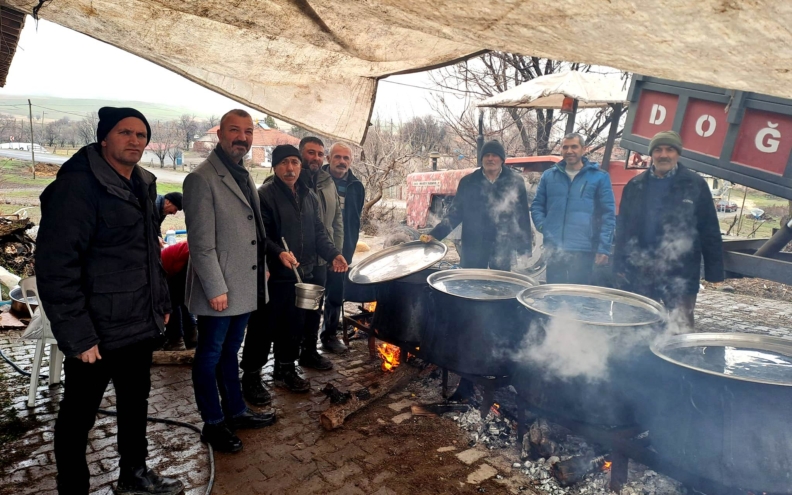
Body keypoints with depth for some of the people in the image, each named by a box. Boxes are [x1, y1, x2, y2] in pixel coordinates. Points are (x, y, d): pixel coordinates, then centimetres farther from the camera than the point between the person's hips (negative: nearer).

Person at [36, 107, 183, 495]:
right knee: (78, 417, 11)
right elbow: (55, 265, -21)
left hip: (141, 327, 8)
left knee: (135, 403, 22)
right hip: (97, 334, -8)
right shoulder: (77, 185, -16)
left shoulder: (142, 185, 10)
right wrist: (76, 335, -23)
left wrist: (161, 302, 16)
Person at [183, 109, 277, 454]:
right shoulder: (202, 179, -15)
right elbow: (201, 242, -18)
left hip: (245, 286, 8)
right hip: (219, 290, -8)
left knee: (230, 353, 21)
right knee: (210, 357, 8)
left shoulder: (243, 175, 13)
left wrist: (263, 266, 14)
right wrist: (216, 288, -19)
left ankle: (236, 412, 35)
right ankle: (213, 425, 23)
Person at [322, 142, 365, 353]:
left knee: (336, 294, 11)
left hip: (341, 250, 3)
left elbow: (355, 221, 10)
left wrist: (350, 248, 6)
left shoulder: (356, 186, 6)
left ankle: (330, 334, 25)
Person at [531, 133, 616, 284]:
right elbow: (537, 205, 16)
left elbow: (608, 215, -1)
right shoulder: (549, 176, 10)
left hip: (583, 250, -2)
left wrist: (604, 248, -8)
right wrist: (542, 226, -2)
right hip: (554, 249, 3)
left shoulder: (599, 177, 1)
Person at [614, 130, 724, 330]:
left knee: (681, 328, 0)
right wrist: (620, 265, 2)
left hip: (680, 273, -2)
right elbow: (623, 228, 7)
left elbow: (710, 230, -1)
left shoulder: (695, 184, -1)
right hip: (639, 271, 3)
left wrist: (714, 270, -4)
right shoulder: (635, 186, 7)